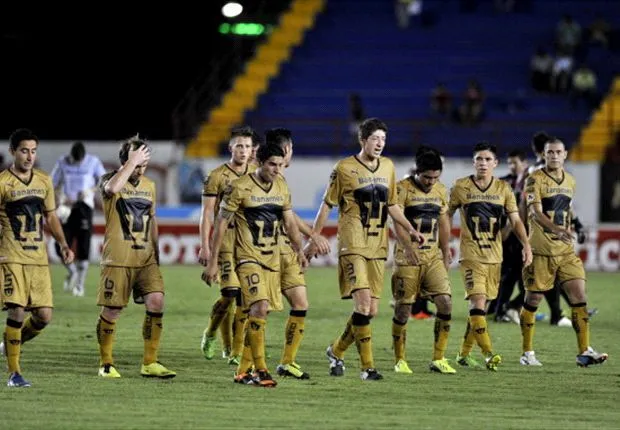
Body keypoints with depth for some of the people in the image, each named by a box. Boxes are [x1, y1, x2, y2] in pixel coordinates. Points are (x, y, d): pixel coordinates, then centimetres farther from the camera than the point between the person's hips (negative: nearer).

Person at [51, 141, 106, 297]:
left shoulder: (93, 162, -1)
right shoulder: (62, 163, 2)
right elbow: (54, 183, 9)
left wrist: (90, 191, -12)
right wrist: (62, 197, -10)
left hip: (85, 206, -2)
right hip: (66, 206, 2)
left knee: (83, 247, -5)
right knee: (61, 245, -6)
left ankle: (80, 285, 3)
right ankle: (72, 271, 23)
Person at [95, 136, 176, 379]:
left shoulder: (149, 186, 14)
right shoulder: (111, 180, -5)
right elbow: (112, 188, -31)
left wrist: (156, 252, 23)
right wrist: (132, 162, -24)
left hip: (145, 258, 5)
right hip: (117, 259, -5)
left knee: (156, 302, -10)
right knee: (112, 310, -1)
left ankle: (149, 363, -1)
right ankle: (106, 364, 15)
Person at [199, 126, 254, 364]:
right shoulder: (217, 176, -2)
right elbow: (206, 213, -3)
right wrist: (205, 246, -10)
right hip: (226, 241, -4)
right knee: (230, 293, -15)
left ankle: (236, 352, 9)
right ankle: (211, 333, 11)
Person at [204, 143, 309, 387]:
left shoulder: (282, 187, 9)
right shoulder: (240, 188, -10)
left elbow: (289, 222, 17)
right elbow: (221, 223, -7)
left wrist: (299, 250, 2)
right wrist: (212, 262, -8)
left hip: (272, 259, 6)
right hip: (248, 257, -6)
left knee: (258, 315, 7)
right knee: (259, 308, -21)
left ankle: (242, 370, 16)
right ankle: (260, 370, -20)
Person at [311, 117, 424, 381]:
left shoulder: (388, 167, 12)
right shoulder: (344, 168, -4)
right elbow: (327, 205, 2)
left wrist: (411, 231, 11)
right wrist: (314, 238, -2)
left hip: (378, 248, 6)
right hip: (353, 245, -6)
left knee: (371, 310, 4)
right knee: (363, 302, -18)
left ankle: (337, 351, 26)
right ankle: (367, 367, -15)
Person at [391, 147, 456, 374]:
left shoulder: (441, 191, 10)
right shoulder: (403, 189, -8)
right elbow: (398, 221, -16)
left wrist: (446, 253, 21)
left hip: (433, 257, 5)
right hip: (407, 258, -5)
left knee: (445, 302, -8)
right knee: (403, 308, -1)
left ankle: (438, 359, 0)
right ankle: (399, 360, 13)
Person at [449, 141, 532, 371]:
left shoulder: (503, 189, 7)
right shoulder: (461, 187, 0)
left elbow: (515, 220, 5)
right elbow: (446, 216, 8)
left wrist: (526, 245, -9)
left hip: (494, 255, 4)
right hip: (471, 255, -4)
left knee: (480, 305, 9)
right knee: (477, 301, -18)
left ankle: (464, 353, 21)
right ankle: (488, 353, -23)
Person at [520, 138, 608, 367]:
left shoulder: (570, 181, 12)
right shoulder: (535, 180, -8)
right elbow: (535, 213, -20)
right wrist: (557, 229, -35)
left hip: (565, 251, 5)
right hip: (540, 250, -5)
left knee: (579, 296, -5)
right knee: (533, 300, 2)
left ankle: (584, 352, -3)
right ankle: (527, 353, 13)